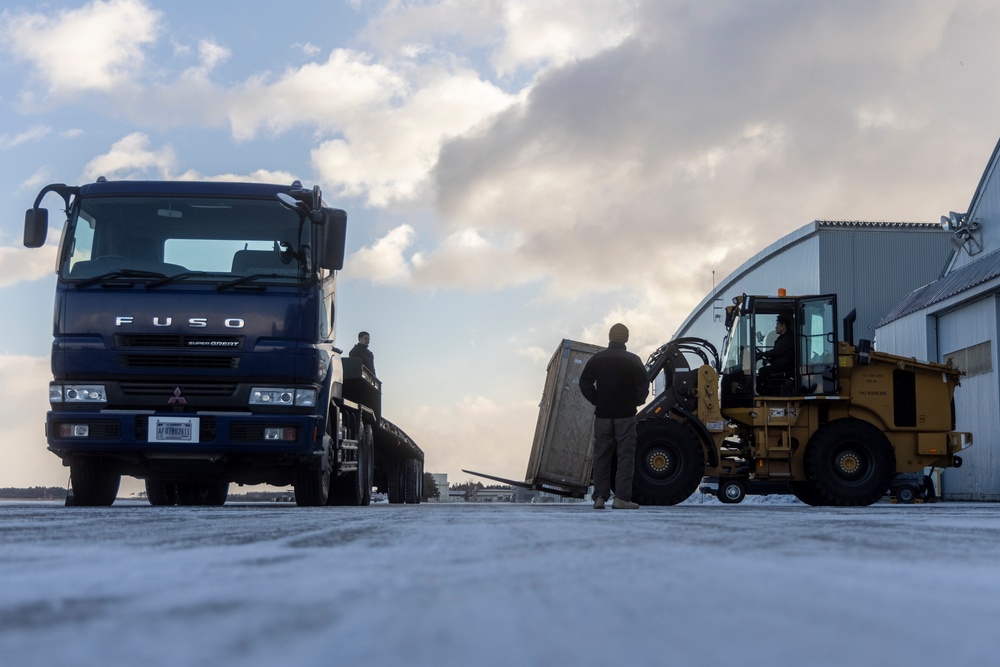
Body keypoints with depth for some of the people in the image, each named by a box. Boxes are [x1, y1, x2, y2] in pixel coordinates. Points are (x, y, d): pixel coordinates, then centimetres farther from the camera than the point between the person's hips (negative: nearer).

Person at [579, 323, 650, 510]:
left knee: (601, 455, 8)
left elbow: (584, 382, 3)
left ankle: (600, 497, 5)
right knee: (626, 456, -1)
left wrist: (596, 400, 9)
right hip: (625, 415, -3)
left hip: (603, 415, 3)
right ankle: (622, 498, -7)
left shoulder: (597, 359, 4)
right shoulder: (633, 361, -6)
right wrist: (636, 402, 9)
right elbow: (643, 385, -8)